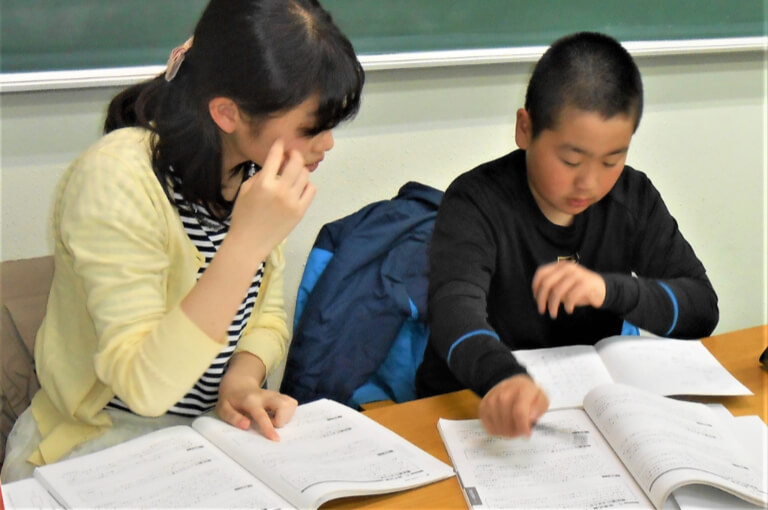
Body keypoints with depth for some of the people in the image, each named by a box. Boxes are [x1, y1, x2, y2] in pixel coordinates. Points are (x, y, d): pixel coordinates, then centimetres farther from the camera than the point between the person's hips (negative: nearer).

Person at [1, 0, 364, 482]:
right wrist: (247, 242, -36)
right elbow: (144, 386, -29)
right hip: (103, 444, -5)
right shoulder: (118, 178, -24)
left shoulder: (258, 170, -3)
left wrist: (242, 379, -15)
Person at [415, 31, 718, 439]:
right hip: (472, 410, -2)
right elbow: (455, 309, -32)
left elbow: (702, 309, -3)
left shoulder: (634, 199, 0)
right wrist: (504, 377, -54)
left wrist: (609, 289, -21)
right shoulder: (476, 203, -16)